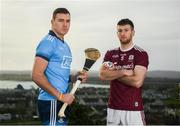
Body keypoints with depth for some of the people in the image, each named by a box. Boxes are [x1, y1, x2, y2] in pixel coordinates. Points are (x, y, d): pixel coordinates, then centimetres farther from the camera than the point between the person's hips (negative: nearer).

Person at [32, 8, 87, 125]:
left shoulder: (64, 45, 16)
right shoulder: (48, 42, -13)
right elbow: (37, 75, -21)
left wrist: (75, 77, 6)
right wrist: (60, 96, -19)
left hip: (60, 101, 9)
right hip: (51, 101, -9)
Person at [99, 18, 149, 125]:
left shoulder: (141, 54, -6)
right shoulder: (110, 54, 9)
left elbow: (137, 81, -16)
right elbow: (102, 75, -6)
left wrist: (113, 74, -7)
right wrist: (123, 72, -16)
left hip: (133, 109, -4)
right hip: (113, 108, 4)